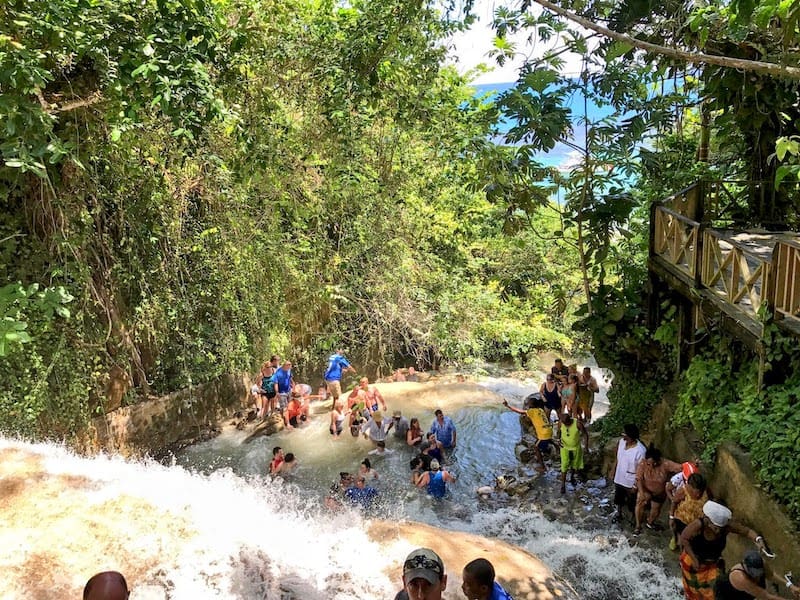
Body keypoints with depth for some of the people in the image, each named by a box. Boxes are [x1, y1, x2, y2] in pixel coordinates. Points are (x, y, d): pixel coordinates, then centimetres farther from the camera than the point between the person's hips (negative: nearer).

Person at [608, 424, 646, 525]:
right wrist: (612, 470, 11)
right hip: (619, 478, 6)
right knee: (618, 498, 27)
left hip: (631, 482, -6)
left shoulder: (640, 451, -32)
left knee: (632, 503, 19)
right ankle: (618, 513, 52)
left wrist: (635, 485, -17)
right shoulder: (621, 442, -12)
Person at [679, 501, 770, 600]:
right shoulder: (698, 525, -38)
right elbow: (684, 539, -26)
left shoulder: (727, 525, -31)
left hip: (713, 563, 2)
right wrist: (694, 559, -24)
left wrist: (758, 539, -43)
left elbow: (746, 531, -23)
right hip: (693, 560, -2)